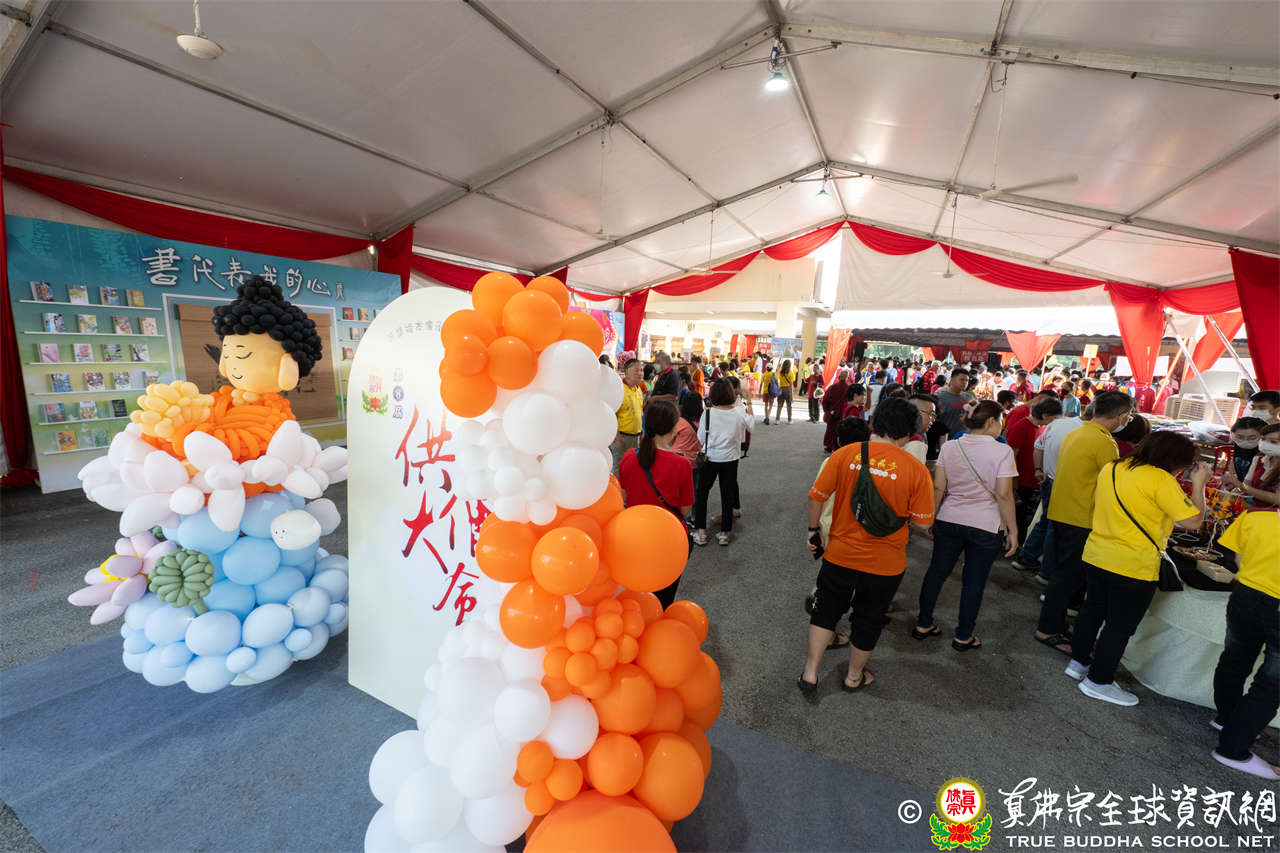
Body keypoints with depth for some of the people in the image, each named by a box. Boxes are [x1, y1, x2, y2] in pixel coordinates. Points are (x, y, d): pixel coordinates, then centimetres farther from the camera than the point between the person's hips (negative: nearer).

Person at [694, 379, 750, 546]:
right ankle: (724, 533, 22)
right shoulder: (740, 413, -7)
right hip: (731, 458, 3)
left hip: (711, 458, -2)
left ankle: (701, 532, 13)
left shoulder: (708, 413, -15)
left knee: (701, 493, 13)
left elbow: (700, 439, -9)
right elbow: (742, 438, 4)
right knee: (727, 494, 14)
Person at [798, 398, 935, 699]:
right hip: (885, 564, 0)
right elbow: (922, 523, -11)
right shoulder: (916, 469, -15)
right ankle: (854, 676, 42)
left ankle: (810, 673, 26)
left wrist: (813, 530, 6)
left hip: (840, 555, 1)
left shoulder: (845, 454, -13)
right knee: (868, 619, 22)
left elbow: (817, 496, -9)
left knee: (826, 611, 21)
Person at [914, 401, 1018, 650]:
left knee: (937, 572, 14)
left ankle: (923, 625, 25)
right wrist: (1012, 530, -4)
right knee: (974, 581, 11)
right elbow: (1004, 495, -13)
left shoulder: (949, 447, -1)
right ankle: (963, 636, 24)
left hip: (948, 521, 3)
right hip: (986, 527, -3)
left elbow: (938, 487, -1)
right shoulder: (1002, 451, -10)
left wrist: (931, 517, 9)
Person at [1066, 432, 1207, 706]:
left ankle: (1078, 661, 34)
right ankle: (1098, 681, 18)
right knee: (1119, 626, 8)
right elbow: (1192, 521, -13)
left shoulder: (1111, 468, 3)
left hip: (1096, 557, 7)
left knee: (1093, 609, 22)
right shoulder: (1161, 480, -17)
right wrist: (1199, 484, -4)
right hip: (1133, 567, -6)